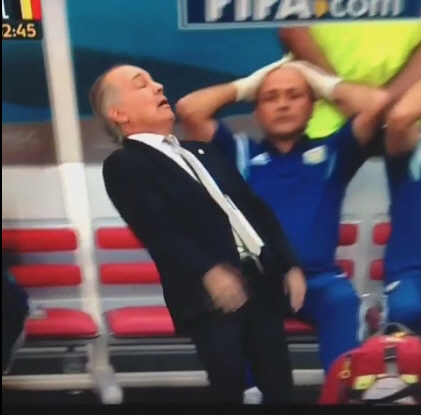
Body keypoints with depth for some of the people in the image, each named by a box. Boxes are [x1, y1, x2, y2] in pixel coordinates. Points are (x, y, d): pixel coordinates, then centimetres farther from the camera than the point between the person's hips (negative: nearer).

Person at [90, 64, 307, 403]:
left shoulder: (202, 151, 22)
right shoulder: (123, 165, 0)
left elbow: (257, 210, 20)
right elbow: (156, 228, -16)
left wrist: (289, 266, 13)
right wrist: (208, 272, -30)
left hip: (262, 281, 7)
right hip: (208, 295, -6)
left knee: (280, 386, 9)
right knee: (230, 389, -5)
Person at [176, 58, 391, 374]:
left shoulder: (331, 152, 15)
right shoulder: (240, 153, 16)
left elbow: (378, 102, 1)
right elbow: (189, 109, 6)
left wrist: (324, 83, 17)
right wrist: (245, 85, 18)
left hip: (317, 278, 1)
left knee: (342, 299, -32)